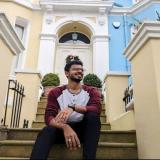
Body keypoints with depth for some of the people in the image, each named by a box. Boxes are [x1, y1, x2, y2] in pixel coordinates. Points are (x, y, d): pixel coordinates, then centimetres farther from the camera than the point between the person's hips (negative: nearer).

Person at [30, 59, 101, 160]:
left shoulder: (91, 91, 2)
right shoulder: (55, 93, 1)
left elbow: (97, 109, -19)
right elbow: (49, 117, -12)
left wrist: (73, 107, -37)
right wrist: (65, 127, -34)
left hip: (84, 129, 1)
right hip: (63, 128, 0)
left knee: (93, 115, -32)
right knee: (47, 131, -34)